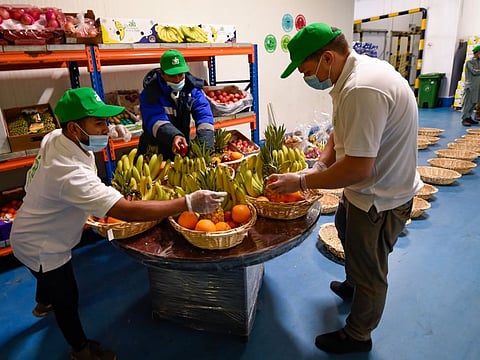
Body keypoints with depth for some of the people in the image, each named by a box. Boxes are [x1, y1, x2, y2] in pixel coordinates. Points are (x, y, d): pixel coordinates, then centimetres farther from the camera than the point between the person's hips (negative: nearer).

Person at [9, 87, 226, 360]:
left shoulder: (55, 137, -16)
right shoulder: (70, 174, -44)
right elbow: (127, 211, -51)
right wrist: (188, 203, -51)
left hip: (34, 233, 9)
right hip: (41, 247, -9)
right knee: (67, 297, 13)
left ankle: (44, 303, 70)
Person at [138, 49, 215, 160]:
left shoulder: (193, 88, -3)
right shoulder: (150, 93, -13)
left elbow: (204, 116, -14)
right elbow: (155, 120, -27)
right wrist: (174, 136, -49)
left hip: (183, 150, 3)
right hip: (156, 152, -3)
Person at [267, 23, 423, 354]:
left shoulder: (362, 89, -33)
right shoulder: (357, 72, 0)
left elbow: (357, 169, -33)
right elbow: (342, 131, 8)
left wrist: (300, 182, -23)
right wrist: (320, 166, -4)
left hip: (380, 199, -10)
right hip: (369, 188, 10)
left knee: (369, 270, 11)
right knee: (347, 232, 31)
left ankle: (357, 336, 37)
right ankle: (354, 285, 59)